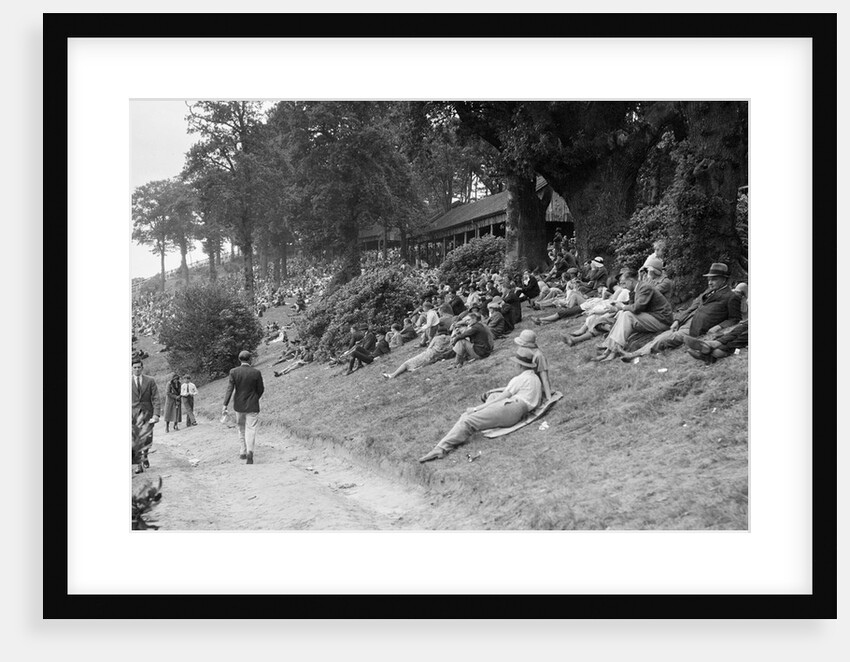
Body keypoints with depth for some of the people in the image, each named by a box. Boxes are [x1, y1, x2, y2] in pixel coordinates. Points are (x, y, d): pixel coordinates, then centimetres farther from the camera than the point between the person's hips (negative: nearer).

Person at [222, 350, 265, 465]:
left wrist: (225, 405, -13)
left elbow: (229, 389, -12)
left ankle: (242, 452, 26)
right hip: (252, 406, -2)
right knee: (250, 429, -3)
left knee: (241, 429, 20)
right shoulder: (256, 372, -9)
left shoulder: (233, 372, -6)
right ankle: (250, 451, -25)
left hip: (239, 406, 2)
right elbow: (260, 389, -1)